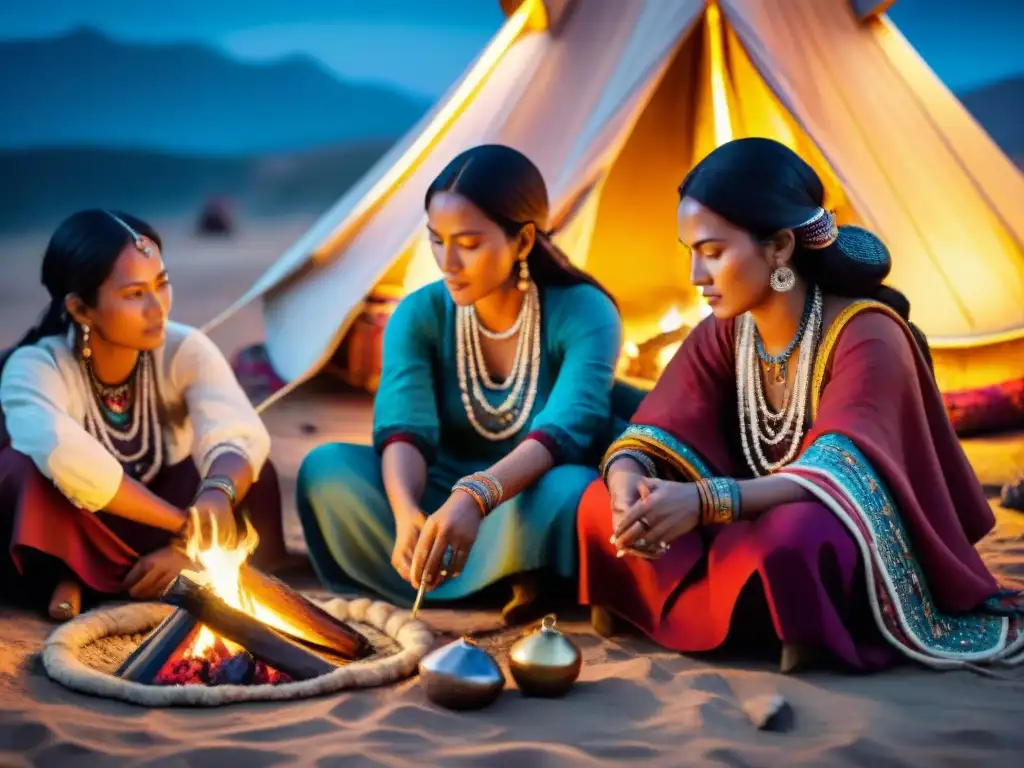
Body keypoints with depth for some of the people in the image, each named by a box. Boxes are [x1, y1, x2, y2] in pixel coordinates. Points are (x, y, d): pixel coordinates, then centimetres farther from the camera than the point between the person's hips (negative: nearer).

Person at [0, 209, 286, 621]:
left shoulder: (186, 351, -15)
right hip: (72, 538, -2)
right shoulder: (35, 369, -24)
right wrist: (186, 523, -46)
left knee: (250, 476, -25)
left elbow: (240, 437, -32)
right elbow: (66, 458, -44)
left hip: (155, 530, 2)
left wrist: (218, 493, -55)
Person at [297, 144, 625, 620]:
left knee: (571, 491, -38)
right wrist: (407, 514, -44)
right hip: (444, 505, 3)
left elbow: (568, 427, -32)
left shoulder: (584, 313, -15)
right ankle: (505, 586, -24)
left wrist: (475, 498, -51)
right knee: (327, 467, -23)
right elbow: (403, 428, -21)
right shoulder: (420, 314, -6)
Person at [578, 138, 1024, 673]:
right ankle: (766, 623, -5)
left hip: (854, 565, -7)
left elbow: (839, 475, -34)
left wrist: (705, 501, -48)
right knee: (603, 506, -11)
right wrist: (627, 480, -32)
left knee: (791, 536, -41)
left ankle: (819, 636, -10)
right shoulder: (722, 334, 0)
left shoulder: (865, 336, -21)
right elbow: (651, 435, -6)